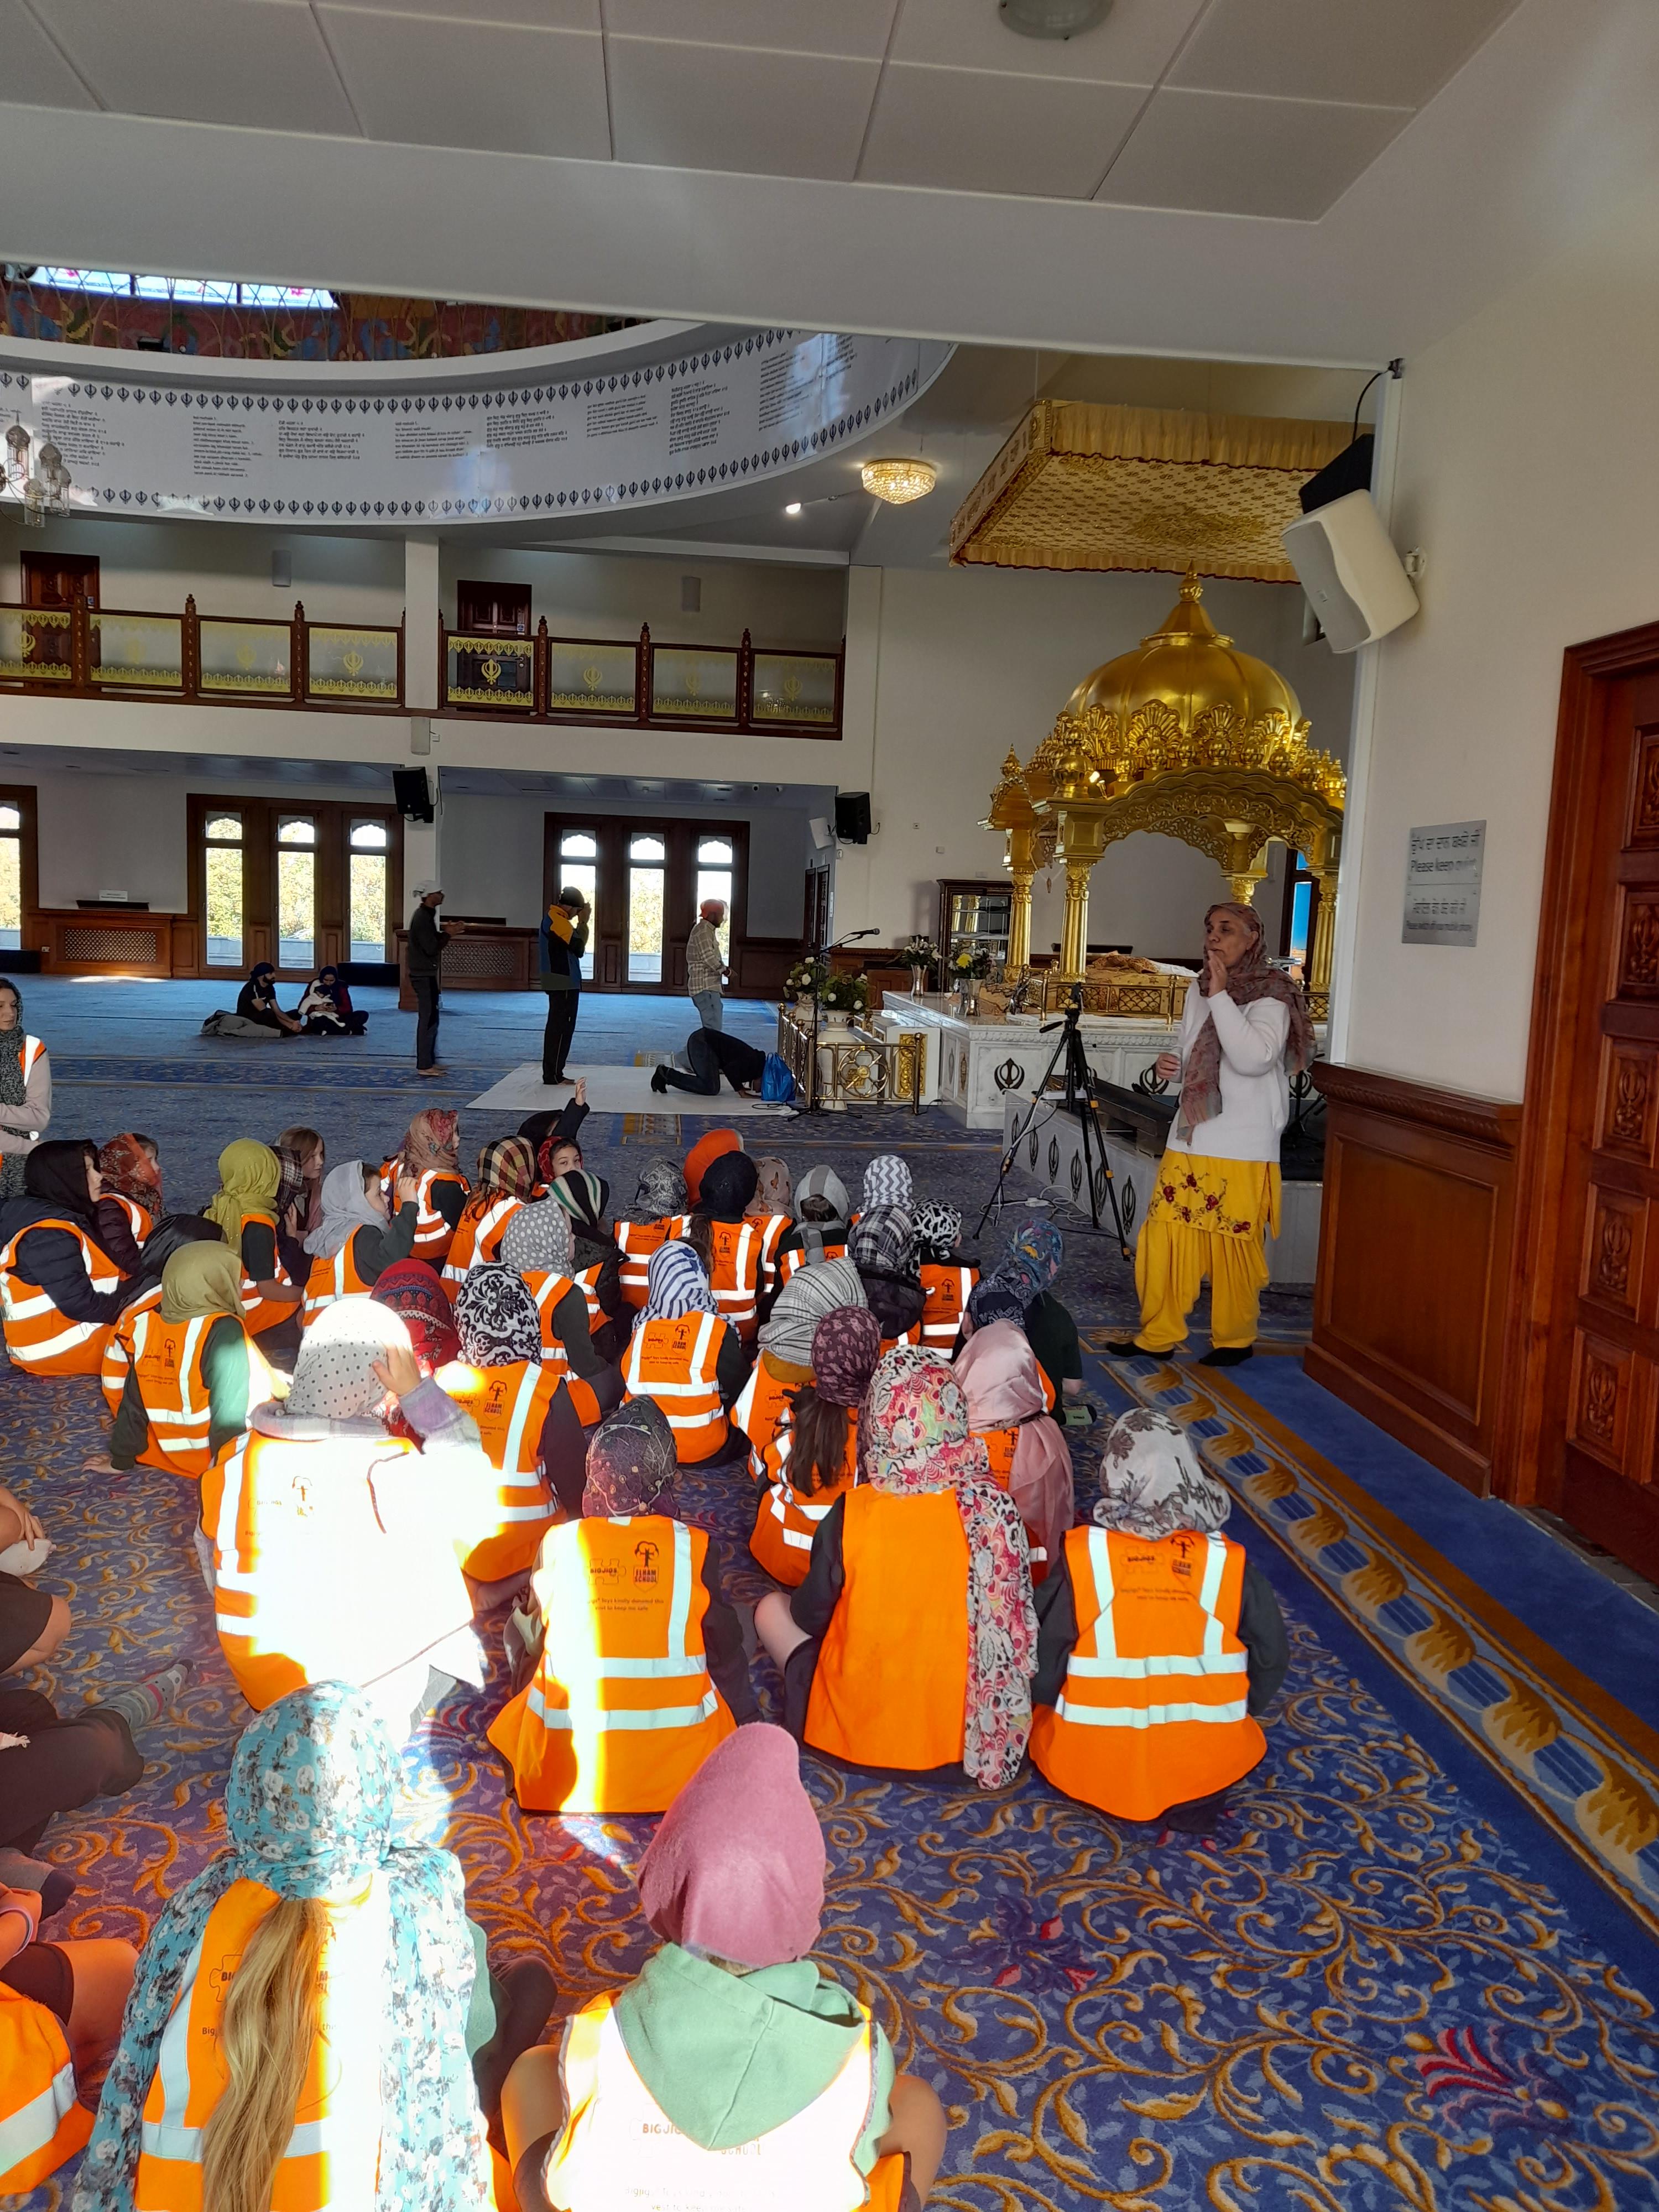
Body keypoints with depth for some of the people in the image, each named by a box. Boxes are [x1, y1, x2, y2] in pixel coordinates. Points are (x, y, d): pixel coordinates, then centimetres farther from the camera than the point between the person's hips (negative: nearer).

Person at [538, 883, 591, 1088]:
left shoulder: (552, 916, 14)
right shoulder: (559, 922, -18)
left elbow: (569, 944, 10)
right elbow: (579, 949, -18)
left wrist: (580, 921, 1)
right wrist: (583, 922, -12)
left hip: (558, 981, 10)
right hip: (565, 982, -10)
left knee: (557, 1027, 13)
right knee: (562, 1028, -6)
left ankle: (552, 1073, 17)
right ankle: (553, 1075, -4)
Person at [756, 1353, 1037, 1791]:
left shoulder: (851, 1514, -22)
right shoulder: (995, 1509, -16)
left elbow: (808, 1618, -6)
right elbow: (1015, 1624, -2)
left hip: (852, 1737, -3)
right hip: (964, 1741, 3)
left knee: (772, 1608, 18)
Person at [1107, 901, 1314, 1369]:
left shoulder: (1272, 996, -8)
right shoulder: (1199, 993, 13)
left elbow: (1253, 1058, -26)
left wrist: (1221, 996, -22)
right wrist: (1172, 1066, 3)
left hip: (1242, 1153, -7)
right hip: (1188, 1143, 7)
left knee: (1233, 1250, 2)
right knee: (1164, 1241, 5)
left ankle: (1235, 1340, 20)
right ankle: (1158, 1335, 17)